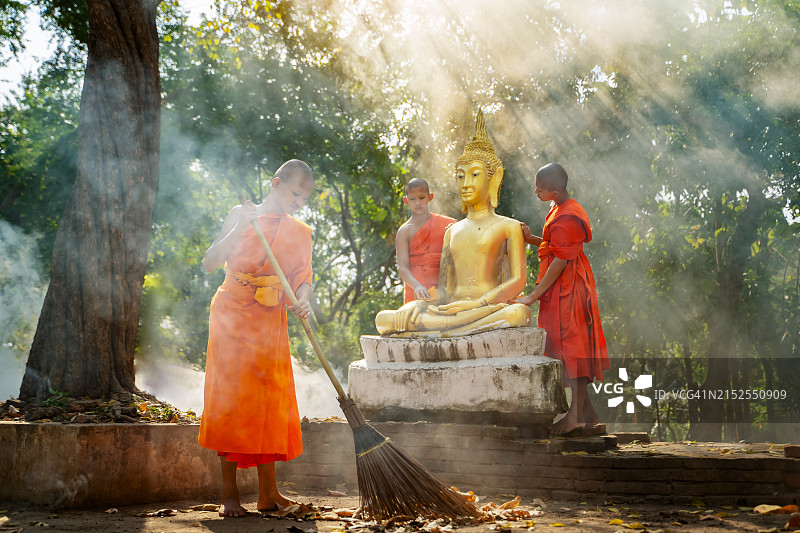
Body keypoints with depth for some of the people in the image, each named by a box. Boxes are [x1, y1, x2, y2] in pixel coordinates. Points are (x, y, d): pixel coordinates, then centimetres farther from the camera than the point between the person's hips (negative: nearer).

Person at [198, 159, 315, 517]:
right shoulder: (242, 215, -1)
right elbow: (210, 263, -10)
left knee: (271, 405, 2)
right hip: (232, 320, -3)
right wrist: (239, 229, -22)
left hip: (271, 326, 4)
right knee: (231, 400, -6)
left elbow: (302, 279, 0)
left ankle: (268, 493, 8)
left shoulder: (300, 233, 8)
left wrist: (302, 301, -22)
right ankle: (229, 494, -3)